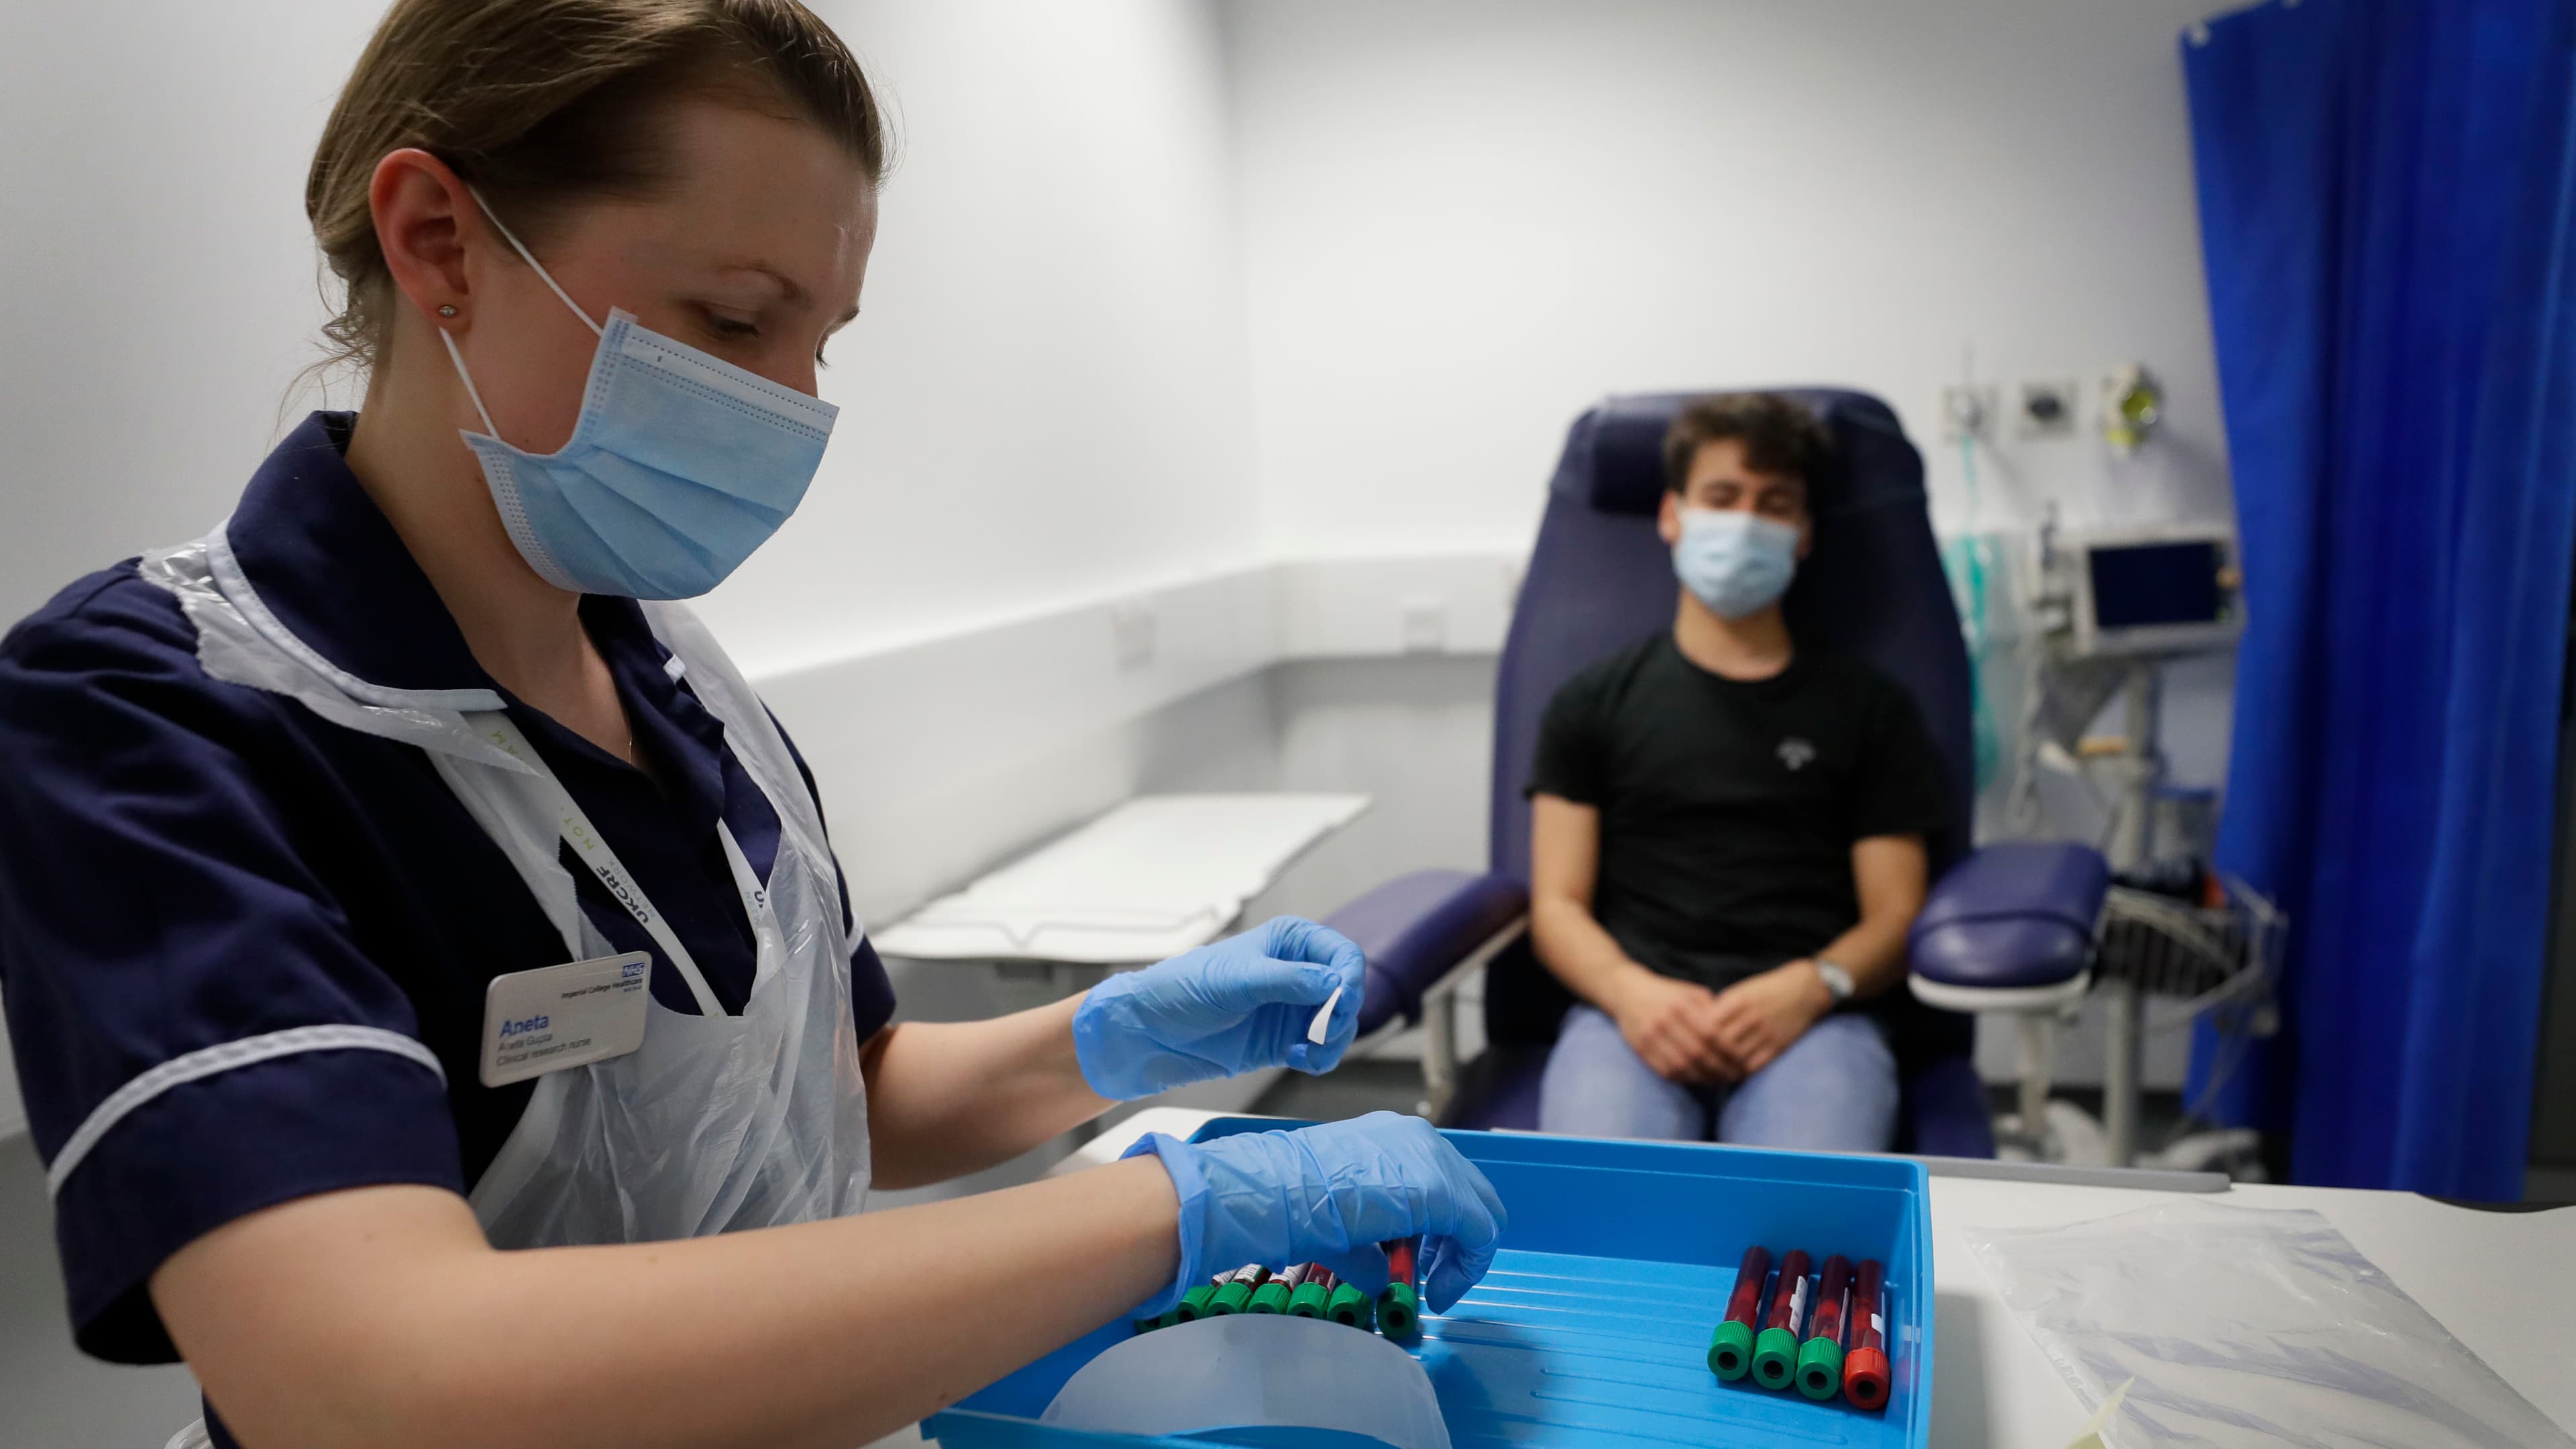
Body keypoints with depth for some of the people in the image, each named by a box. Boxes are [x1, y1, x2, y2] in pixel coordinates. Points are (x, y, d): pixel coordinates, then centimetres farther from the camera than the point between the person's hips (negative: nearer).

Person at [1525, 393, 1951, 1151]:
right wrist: (1630, 991, -10)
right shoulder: (1594, 702, 19)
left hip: (1808, 1020, 0)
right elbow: (1557, 903, 12)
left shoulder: (1869, 706, 20)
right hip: (1633, 1014, 0)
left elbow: (1894, 916, 13)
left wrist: (1809, 987, -9)